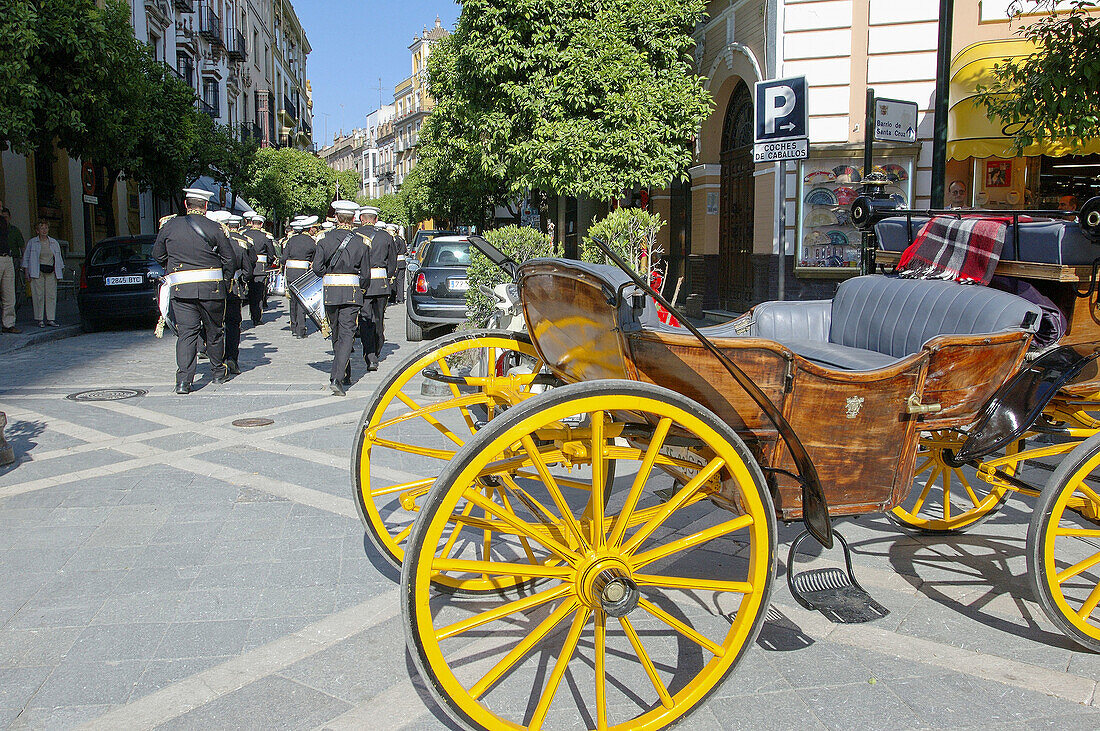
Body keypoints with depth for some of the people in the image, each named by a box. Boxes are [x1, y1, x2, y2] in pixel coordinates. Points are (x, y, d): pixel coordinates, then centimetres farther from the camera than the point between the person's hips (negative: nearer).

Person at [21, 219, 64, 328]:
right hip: (37, 272, -3)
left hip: (51, 272, 3)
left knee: (51, 295, -2)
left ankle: (51, 319, 2)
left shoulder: (54, 242, 15)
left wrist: (61, 268, 15)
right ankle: (40, 320, -1)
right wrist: (26, 270, 1)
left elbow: (59, 257, 21)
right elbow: (26, 257, 8)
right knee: (39, 295, -5)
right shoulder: (32, 242, 7)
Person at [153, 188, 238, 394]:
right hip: (211, 287, -1)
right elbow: (230, 260, -2)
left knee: (186, 333, 1)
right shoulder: (214, 229, -4)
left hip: (180, 289, 1)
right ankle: (219, 372, 27)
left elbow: (158, 255, 14)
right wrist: (225, 282, 11)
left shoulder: (170, 226, 4)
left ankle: (183, 380, -10)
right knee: (214, 331, 14)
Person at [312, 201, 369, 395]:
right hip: (352, 292, -2)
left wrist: (329, 277, 11)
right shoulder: (360, 241, -1)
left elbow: (317, 267, -7)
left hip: (330, 292, 2)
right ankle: (337, 378, -19)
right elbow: (365, 273, -1)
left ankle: (344, 375, 26)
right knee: (347, 334, -4)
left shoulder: (325, 239, 0)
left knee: (336, 334, 15)